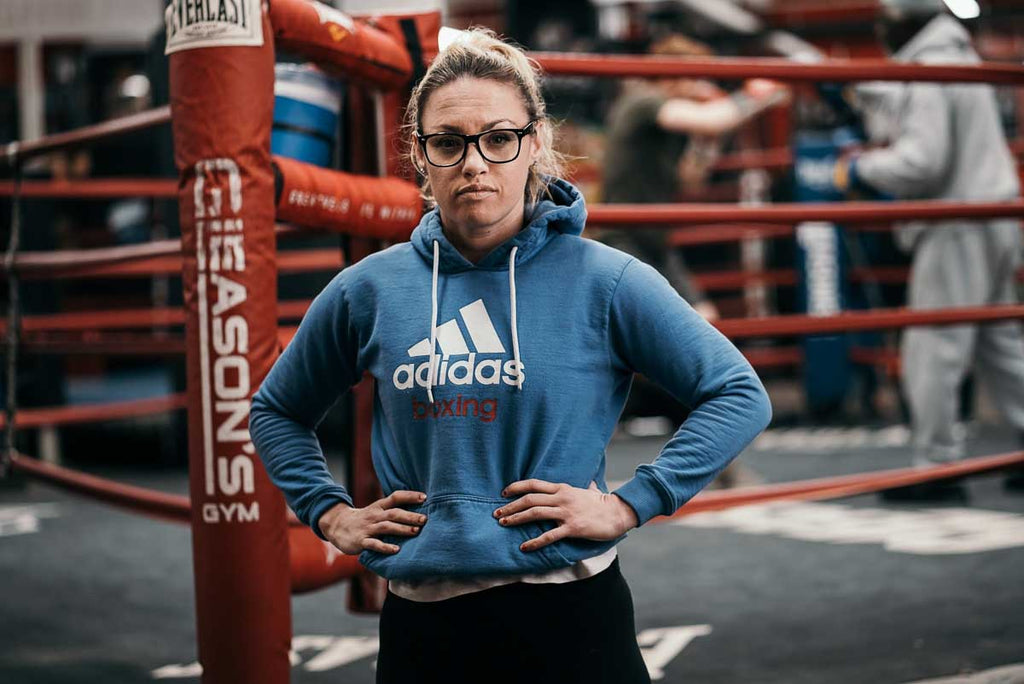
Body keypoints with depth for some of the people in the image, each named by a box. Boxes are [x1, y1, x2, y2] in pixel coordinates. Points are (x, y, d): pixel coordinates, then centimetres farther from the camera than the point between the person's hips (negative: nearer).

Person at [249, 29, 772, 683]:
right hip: (419, 625, 3)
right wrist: (330, 513, 6)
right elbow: (276, 412, 20)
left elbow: (740, 395, -3)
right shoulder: (368, 291, 4)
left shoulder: (602, 280, -5)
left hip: (570, 620, -3)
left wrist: (630, 506, -10)